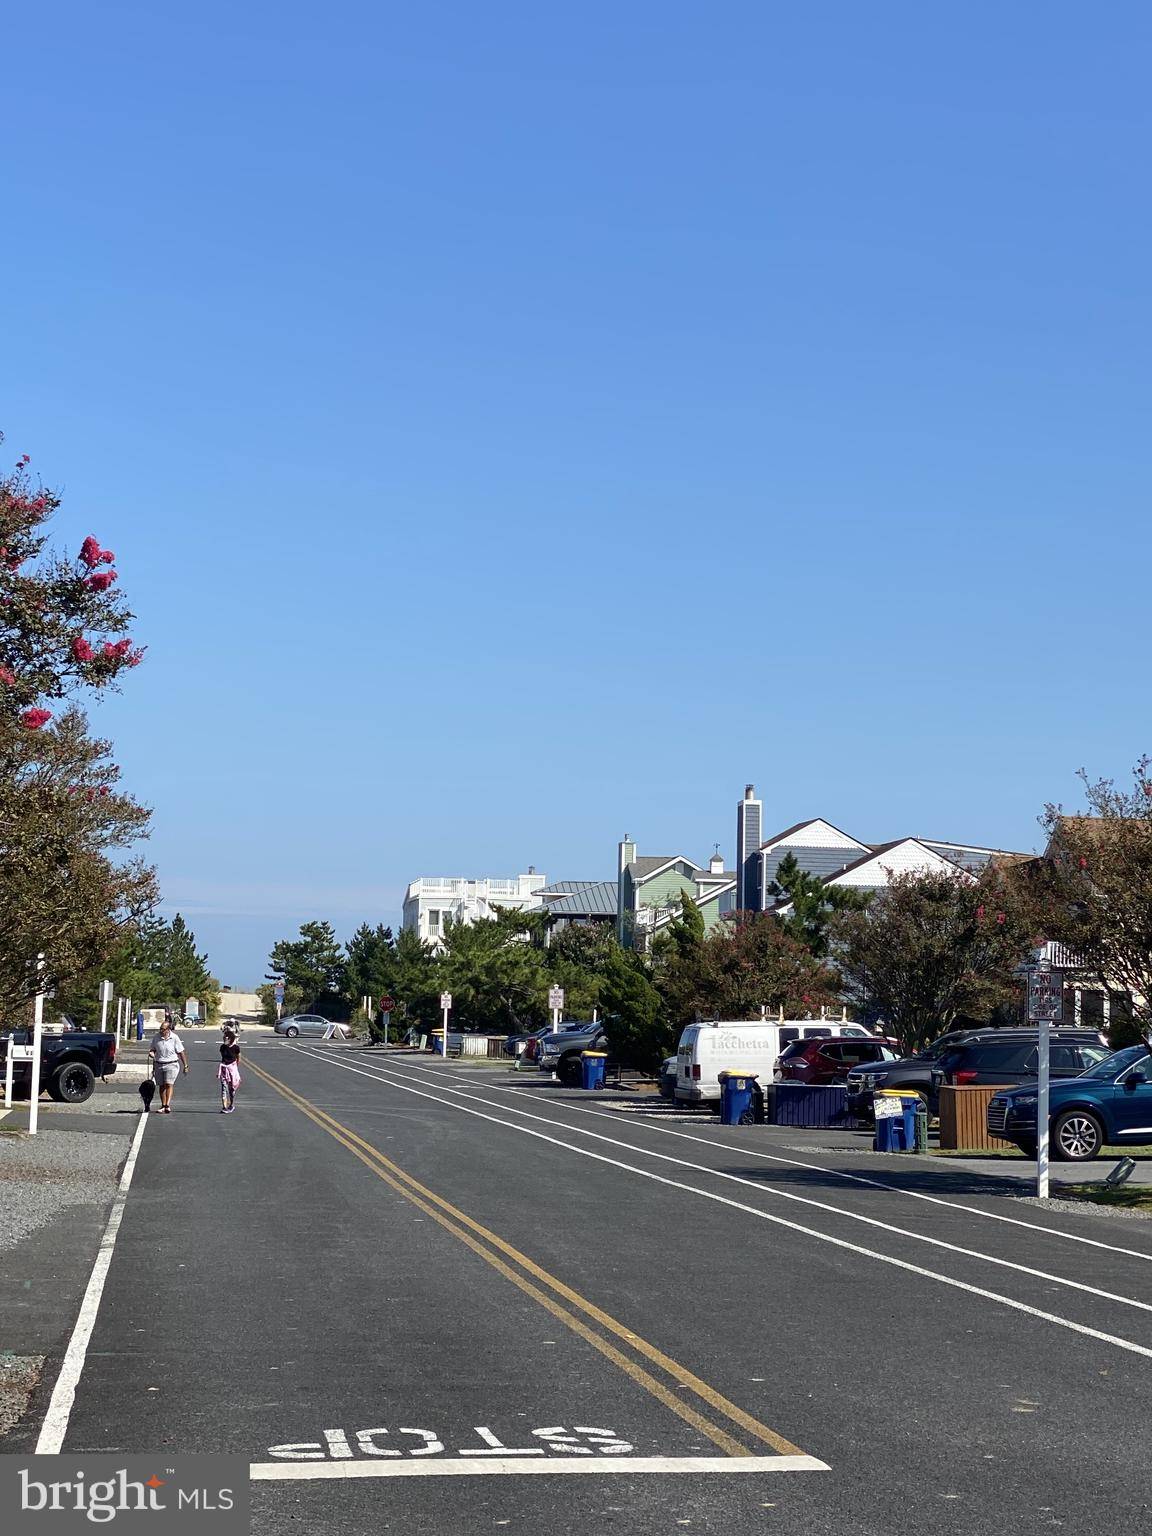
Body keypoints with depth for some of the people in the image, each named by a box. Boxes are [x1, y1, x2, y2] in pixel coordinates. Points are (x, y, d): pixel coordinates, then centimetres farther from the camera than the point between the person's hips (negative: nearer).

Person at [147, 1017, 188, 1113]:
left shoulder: (174, 1038, -6)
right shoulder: (156, 1037, 2)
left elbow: (181, 1053, -1)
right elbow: (152, 1049, 14)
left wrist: (185, 1066, 0)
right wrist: (151, 1053, -10)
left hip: (171, 1064, -3)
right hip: (158, 1065, 4)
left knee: (168, 1084, -15)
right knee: (161, 1086, 6)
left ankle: (168, 1105, -20)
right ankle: (163, 1106, 12)